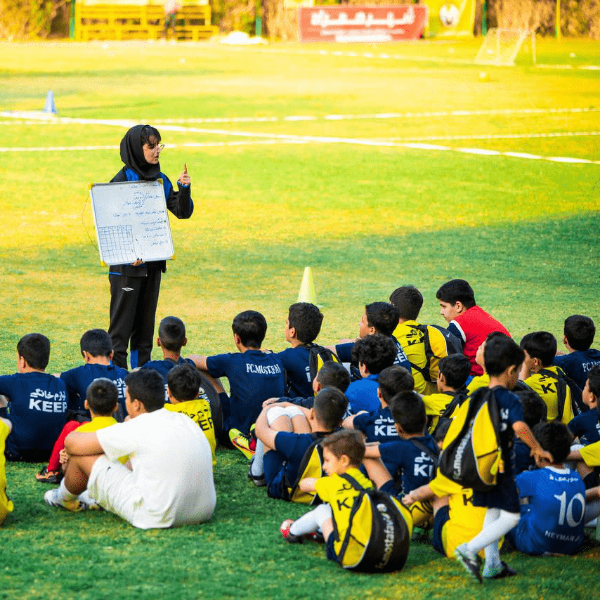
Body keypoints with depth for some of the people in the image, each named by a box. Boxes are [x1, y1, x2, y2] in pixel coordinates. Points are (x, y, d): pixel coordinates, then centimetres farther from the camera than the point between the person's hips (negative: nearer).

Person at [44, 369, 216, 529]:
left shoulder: (136, 429, -11)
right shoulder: (185, 420, 8)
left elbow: (72, 443, -1)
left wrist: (73, 434, 22)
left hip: (157, 519, -7)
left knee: (82, 455, 7)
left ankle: (67, 498, 38)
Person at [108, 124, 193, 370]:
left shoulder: (161, 180, 8)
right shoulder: (122, 179, -10)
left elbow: (182, 212, 7)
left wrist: (184, 189, -13)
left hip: (153, 262, 6)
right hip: (127, 264, -6)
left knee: (146, 322, 11)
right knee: (122, 322, -4)